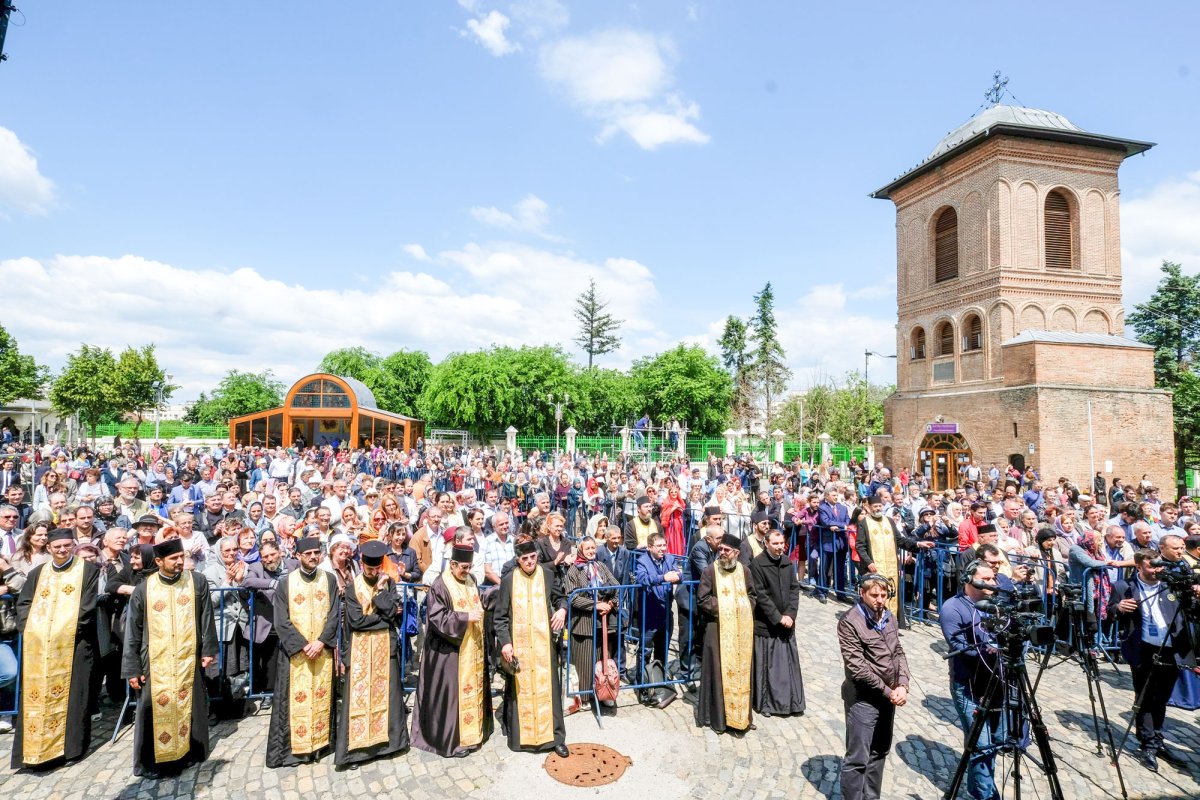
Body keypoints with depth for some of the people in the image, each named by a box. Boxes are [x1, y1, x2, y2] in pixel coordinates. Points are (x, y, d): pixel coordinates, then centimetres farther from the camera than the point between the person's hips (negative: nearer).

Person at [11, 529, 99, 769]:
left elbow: (88, 606, -4)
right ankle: (36, 746, 15)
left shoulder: (88, 571, 3)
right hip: (37, 644, 4)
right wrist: (28, 627, -3)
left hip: (73, 643, -4)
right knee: (36, 694, 5)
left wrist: (69, 630, -12)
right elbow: (23, 603, 13)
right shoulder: (37, 573, 16)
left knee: (70, 692, -1)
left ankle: (70, 744, 8)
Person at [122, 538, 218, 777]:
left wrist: (208, 649, 0)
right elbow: (132, 632, 2)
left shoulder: (197, 582, -2)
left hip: (189, 661, 1)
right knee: (156, 710, 1)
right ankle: (153, 761, 18)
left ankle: (187, 753, 25)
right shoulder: (143, 590, -3)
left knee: (187, 708, 9)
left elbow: (206, 619, 3)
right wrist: (132, 668, 0)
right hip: (156, 664, -1)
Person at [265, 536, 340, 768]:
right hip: (295, 651, -1)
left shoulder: (329, 580, 1)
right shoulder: (286, 583, -3)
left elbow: (333, 615, 0)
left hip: (323, 650, 1)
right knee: (296, 699, 1)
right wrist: (303, 645, -13)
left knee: (321, 697, 7)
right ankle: (291, 747, 14)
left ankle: (320, 743, 18)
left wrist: (321, 642, -12)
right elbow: (282, 621, -6)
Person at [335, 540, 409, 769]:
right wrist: (385, 615, -10)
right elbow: (356, 620, -13)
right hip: (360, 649, -2)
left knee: (386, 692, 9)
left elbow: (391, 610, -11)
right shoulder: (353, 587, -6)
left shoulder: (388, 583, 1)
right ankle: (356, 746, 8)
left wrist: (380, 589, -13)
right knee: (359, 695, 0)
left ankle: (386, 738, 22)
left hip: (385, 646, 2)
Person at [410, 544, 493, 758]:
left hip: (472, 647, 7)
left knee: (473, 687, 14)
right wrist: (465, 618, -23)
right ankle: (450, 740, 12)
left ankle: (471, 731, 28)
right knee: (452, 691, -1)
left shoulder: (471, 580, 6)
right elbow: (437, 617, -18)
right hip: (450, 650, -7)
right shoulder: (440, 585, -15)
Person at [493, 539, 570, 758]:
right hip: (518, 644, -1)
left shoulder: (548, 575, 0)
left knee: (548, 687, 4)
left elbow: (559, 597, 14)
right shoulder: (508, 580, -4)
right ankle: (519, 735, 22)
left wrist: (562, 609, -8)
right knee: (519, 689, 6)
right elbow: (499, 616, -1)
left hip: (544, 643, 1)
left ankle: (554, 736, 14)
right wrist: (505, 642, -11)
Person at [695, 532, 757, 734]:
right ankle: (718, 716, 12)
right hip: (718, 629, -4)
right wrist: (721, 609, -12)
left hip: (742, 630, 4)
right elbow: (702, 599, -7)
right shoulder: (710, 570, -8)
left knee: (742, 670, 10)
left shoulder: (743, 570, 4)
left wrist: (745, 610, -1)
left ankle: (740, 713, 24)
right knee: (719, 670, 1)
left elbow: (751, 595, 16)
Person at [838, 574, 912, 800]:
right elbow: (857, 666, -18)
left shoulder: (889, 617, 6)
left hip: (888, 696, 7)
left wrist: (902, 685, -8)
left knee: (879, 753, 18)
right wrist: (888, 691, -16)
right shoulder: (849, 622, -16)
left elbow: (898, 653, 8)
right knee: (857, 759, -1)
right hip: (863, 698, -7)